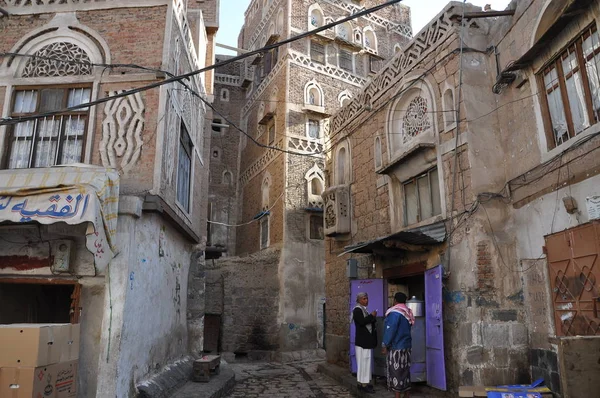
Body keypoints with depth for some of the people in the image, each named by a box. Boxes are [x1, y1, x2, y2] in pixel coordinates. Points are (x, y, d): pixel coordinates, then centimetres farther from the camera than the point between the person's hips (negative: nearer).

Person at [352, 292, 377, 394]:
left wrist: (372, 317, 4)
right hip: (362, 340, -10)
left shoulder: (364, 309, 16)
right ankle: (363, 384, -2)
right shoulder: (357, 310, -13)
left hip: (366, 340, 10)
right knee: (364, 361, -7)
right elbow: (362, 321, -27)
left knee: (366, 361, 12)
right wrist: (372, 316, -17)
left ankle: (363, 382, 19)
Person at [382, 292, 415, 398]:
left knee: (396, 371, -2)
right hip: (406, 345, 8)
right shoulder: (407, 312, 11)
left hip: (396, 347, -8)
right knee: (405, 371, 13)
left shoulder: (395, 312, -15)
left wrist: (385, 345, -13)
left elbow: (390, 330, -18)